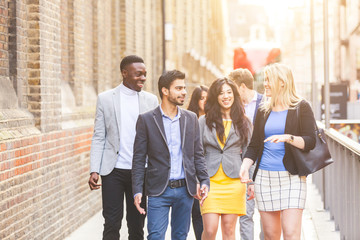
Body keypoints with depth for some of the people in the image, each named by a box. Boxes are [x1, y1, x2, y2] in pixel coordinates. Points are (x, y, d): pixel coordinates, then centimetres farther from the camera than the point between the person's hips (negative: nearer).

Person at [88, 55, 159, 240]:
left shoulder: (151, 100, 7)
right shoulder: (105, 98, 2)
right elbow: (98, 138, 2)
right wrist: (94, 170, -7)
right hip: (113, 171, -2)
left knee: (137, 225, 9)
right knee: (112, 224, -1)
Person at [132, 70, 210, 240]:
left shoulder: (191, 119, 9)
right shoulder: (146, 120, -2)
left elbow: (197, 154, 13)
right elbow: (139, 159, -1)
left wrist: (204, 181, 0)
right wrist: (137, 191, -7)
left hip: (185, 189, 3)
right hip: (159, 190, -3)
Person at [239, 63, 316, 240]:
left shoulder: (301, 108, 1)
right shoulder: (263, 111, 14)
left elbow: (310, 142, -7)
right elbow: (254, 145, 15)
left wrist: (287, 138, -23)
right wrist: (245, 166, -1)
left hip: (291, 177, -4)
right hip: (264, 176, 5)